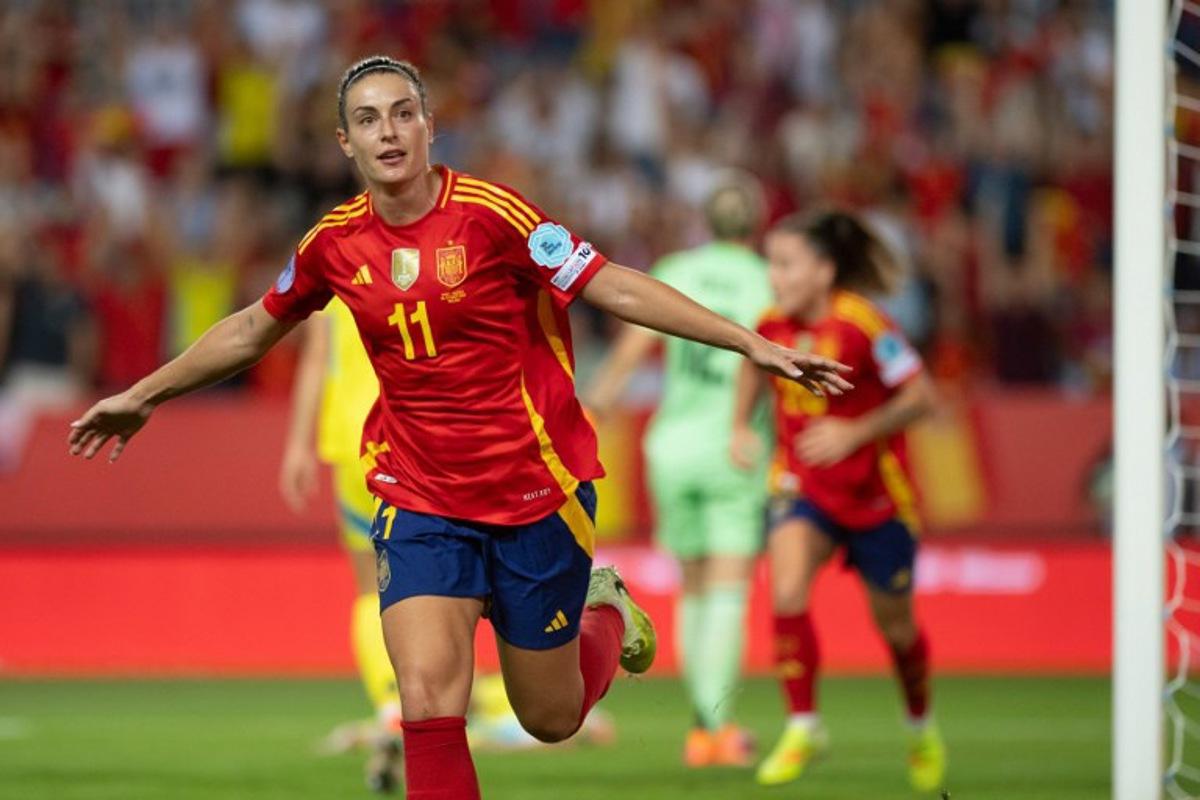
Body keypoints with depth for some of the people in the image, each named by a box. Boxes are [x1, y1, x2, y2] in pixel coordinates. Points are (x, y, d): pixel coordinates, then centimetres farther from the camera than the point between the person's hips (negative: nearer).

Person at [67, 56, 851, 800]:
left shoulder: (490, 214, -14)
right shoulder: (336, 242, -1)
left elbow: (616, 287, -14)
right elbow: (254, 330, 17)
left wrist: (754, 344, -20)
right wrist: (142, 395, 27)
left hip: (537, 495, -2)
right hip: (419, 497, 2)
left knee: (551, 718, 10)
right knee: (428, 700, -18)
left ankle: (605, 608, 43)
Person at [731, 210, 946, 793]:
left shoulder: (862, 327, -23)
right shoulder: (773, 325, -8)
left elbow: (922, 396, -19)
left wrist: (855, 433, -28)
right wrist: (741, 426, 3)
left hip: (874, 492, -3)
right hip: (802, 483, 3)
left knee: (894, 623, 13)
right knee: (787, 593, -23)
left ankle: (921, 727, 41)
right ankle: (803, 727, -10)